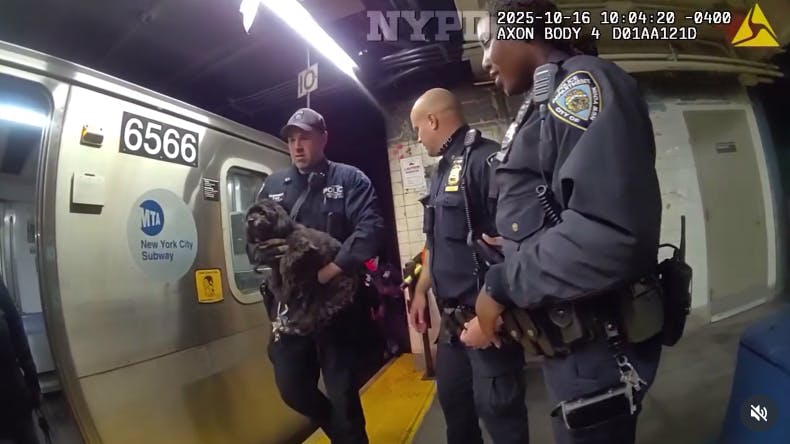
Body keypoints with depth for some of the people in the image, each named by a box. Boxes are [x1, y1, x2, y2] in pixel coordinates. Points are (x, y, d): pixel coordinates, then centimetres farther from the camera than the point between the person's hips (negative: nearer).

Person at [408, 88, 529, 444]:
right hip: (453, 317, 9)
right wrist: (421, 290, 20)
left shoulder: (486, 160, -17)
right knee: (452, 400, 22)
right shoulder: (444, 169, 12)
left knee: (497, 409, 7)